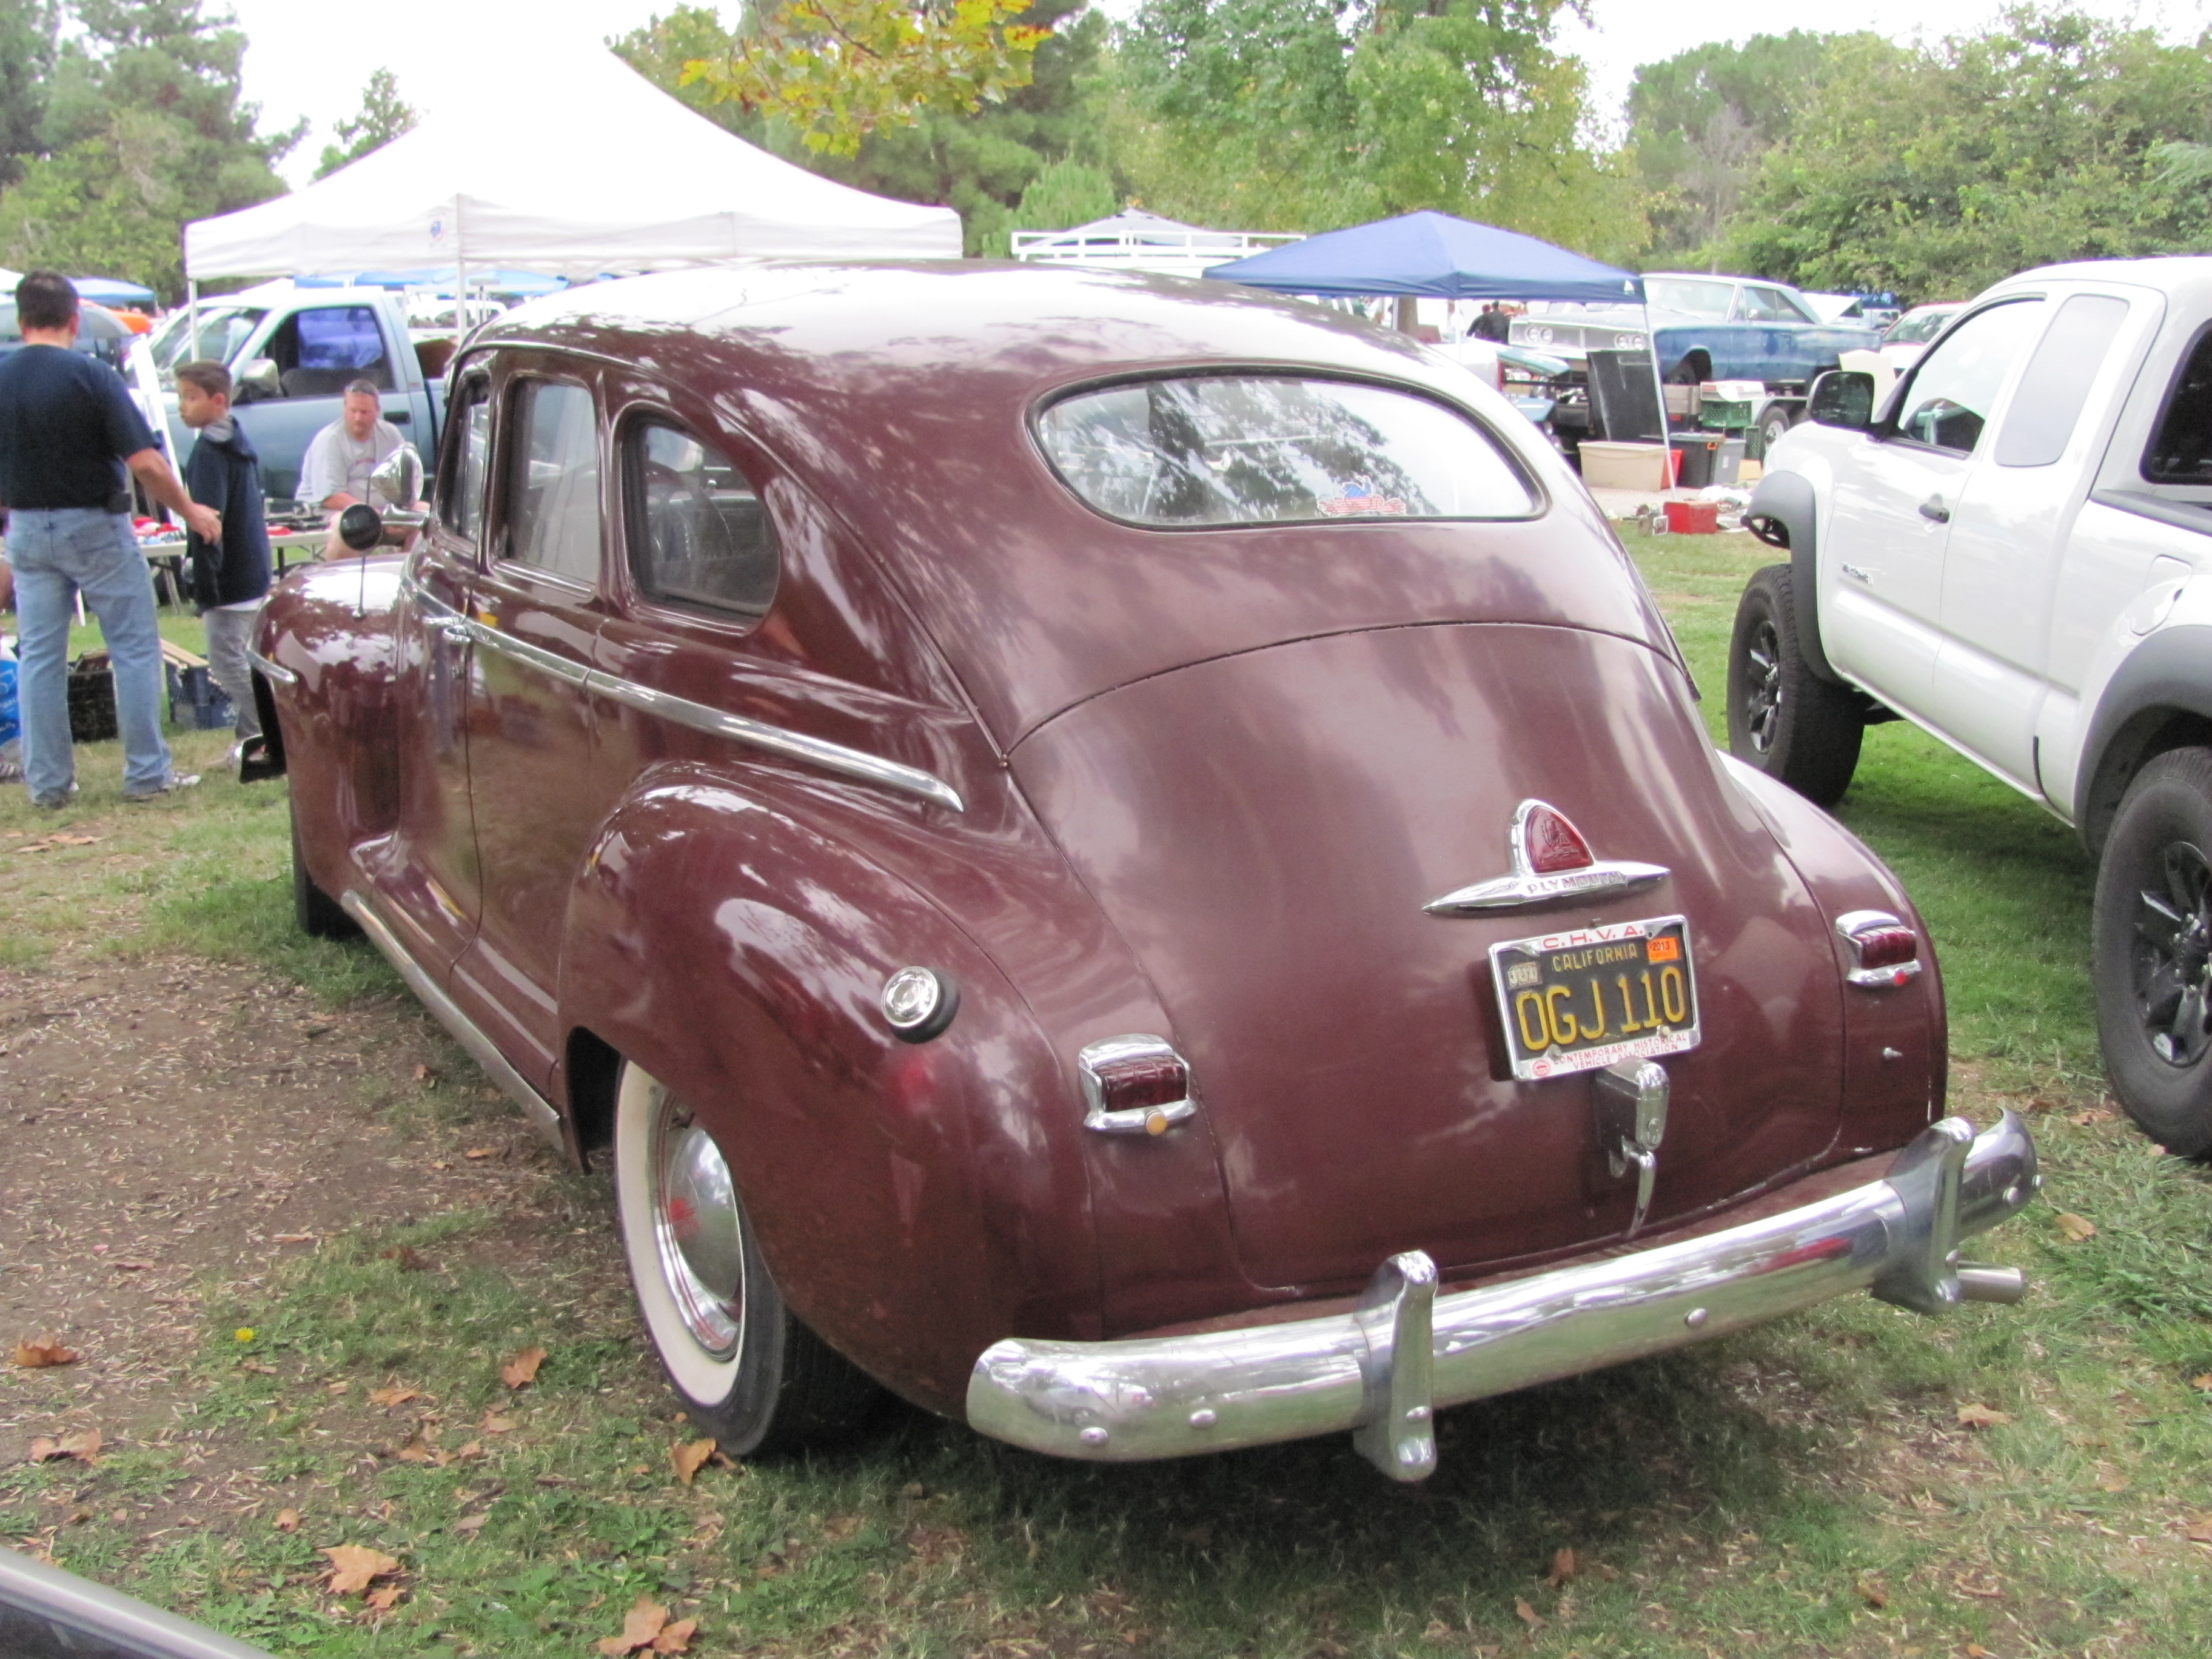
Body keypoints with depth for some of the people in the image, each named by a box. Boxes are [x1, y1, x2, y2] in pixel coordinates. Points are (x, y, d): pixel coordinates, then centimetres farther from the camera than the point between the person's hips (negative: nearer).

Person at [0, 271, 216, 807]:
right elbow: (145, 464, -18)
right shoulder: (90, 376, -14)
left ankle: (47, 782, 14)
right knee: (134, 650, 5)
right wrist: (190, 512, -4)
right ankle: (147, 774, 7)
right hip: (94, 527, -4)